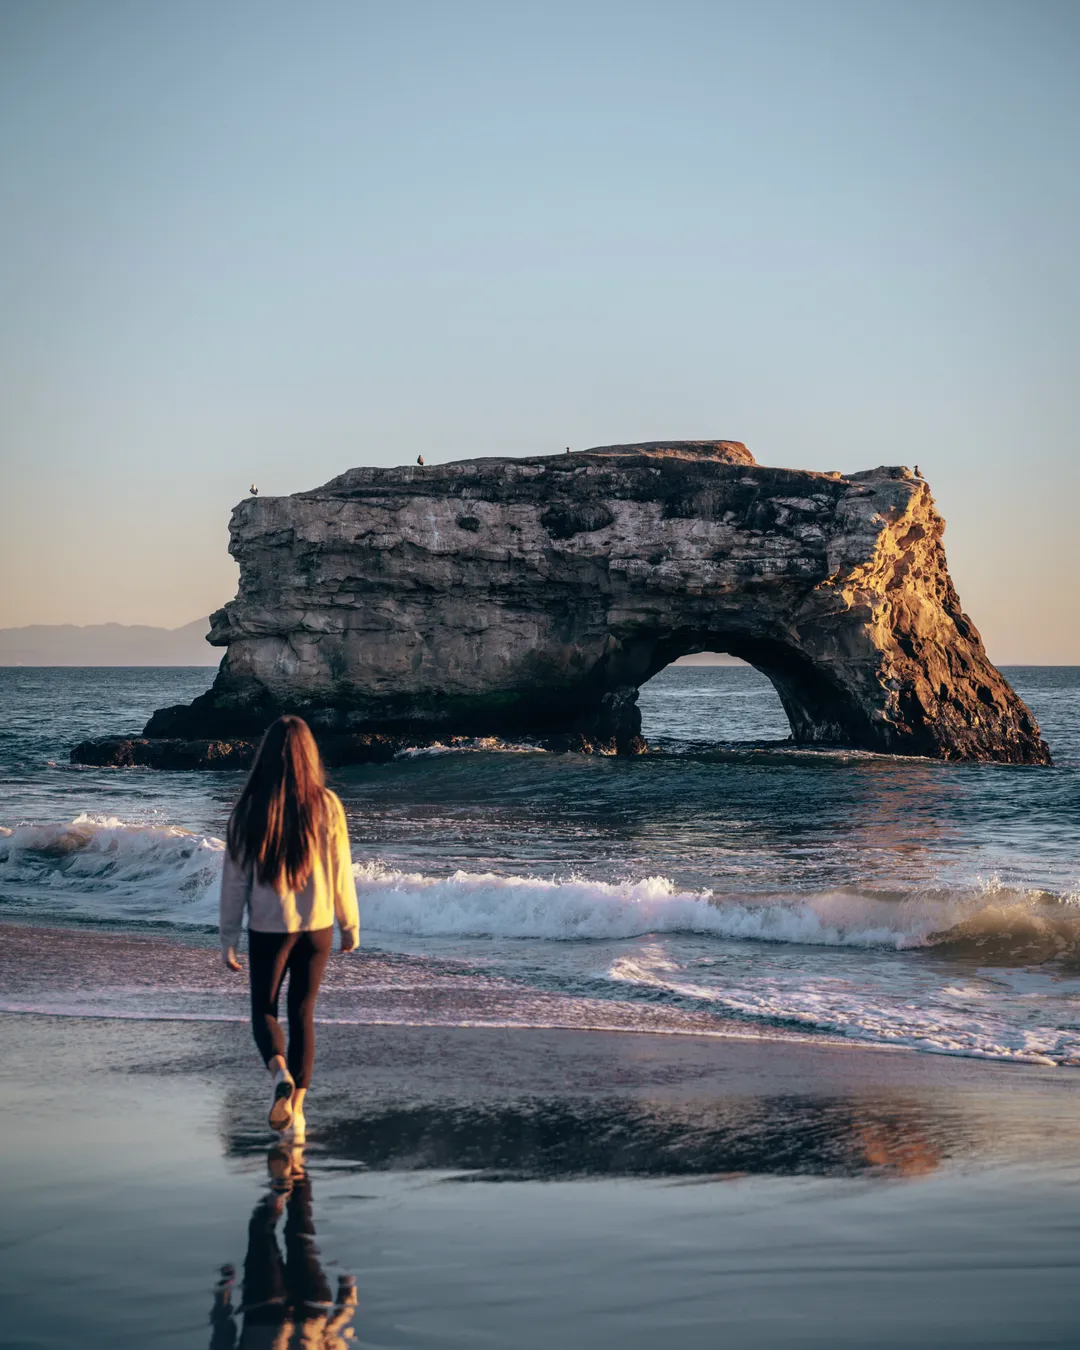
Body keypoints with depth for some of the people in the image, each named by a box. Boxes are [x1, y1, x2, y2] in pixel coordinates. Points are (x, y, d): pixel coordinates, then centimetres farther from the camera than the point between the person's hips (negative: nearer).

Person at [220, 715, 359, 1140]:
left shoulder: (250, 810, -9)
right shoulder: (327, 806, -7)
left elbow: (235, 878, -5)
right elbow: (341, 872, -1)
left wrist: (228, 938, 3)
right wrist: (351, 925, 12)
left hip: (268, 929, -1)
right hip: (316, 927, 1)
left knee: (264, 1010, 12)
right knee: (303, 1014, 13)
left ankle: (280, 1072, -17)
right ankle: (296, 1110, 11)